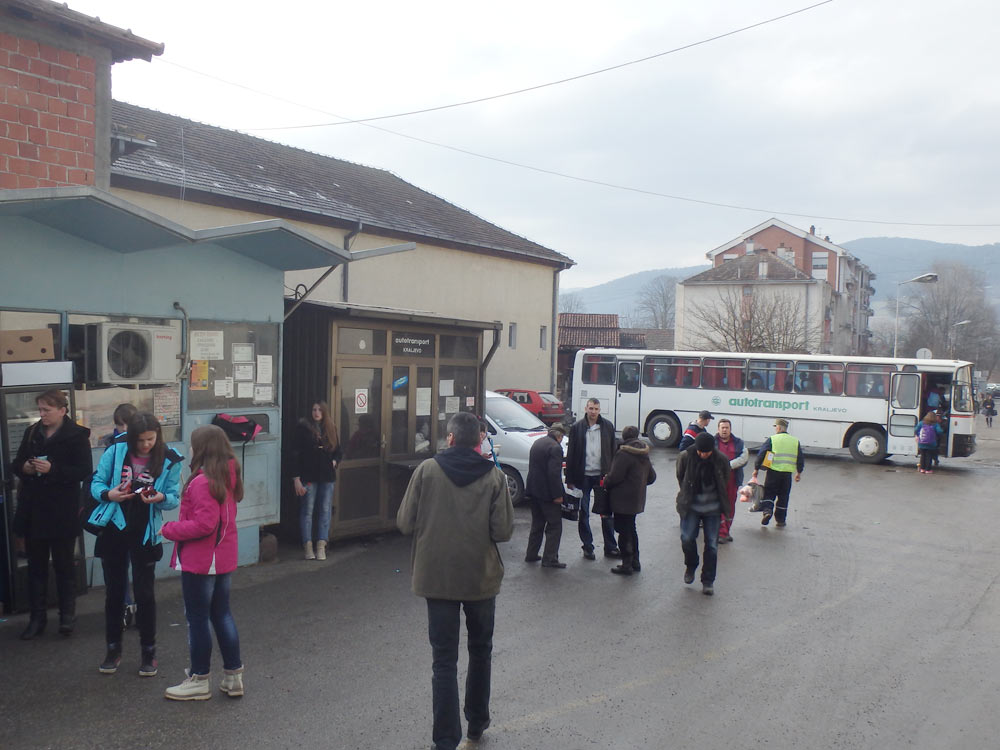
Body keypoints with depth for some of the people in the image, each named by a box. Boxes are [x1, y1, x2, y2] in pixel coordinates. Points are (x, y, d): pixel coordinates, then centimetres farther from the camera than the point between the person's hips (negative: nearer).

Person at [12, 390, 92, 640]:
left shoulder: (77, 435, -8)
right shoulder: (32, 432, 9)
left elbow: (84, 470, -13)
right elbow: (15, 464, 14)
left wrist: (53, 469, -24)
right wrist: (23, 468, -8)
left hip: (62, 512, -5)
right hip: (33, 509, 5)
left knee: (63, 565, 6)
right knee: (36, 566, 10)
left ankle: (67, 615, 17)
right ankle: (37, 617, 19)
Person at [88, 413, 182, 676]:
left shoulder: (169, 460, -9)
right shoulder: (116, 451, -8)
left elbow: (173, 499, -5)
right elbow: (96, 483, 0)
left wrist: (161, 498, -27)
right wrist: (108, 494, -22)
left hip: (145, 533, -1)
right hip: (113, 529, 2)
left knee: (144, 592, 3)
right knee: (114, 591, 12)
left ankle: (148, 652, 18)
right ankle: (113, 650, 28)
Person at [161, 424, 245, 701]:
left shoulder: (202, 482, -21)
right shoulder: (229, 477, 5)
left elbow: (204, 524, -26)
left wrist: (170, 529, -13)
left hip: (200, 561, -8)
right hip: (225, 558, 8)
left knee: (197, 619, 6)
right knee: (222, 614, 16)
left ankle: (199, 680, 18)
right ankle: (233, 676, 22)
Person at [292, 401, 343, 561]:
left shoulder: (331, 429, 10)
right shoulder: (303, 428, -3)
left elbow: (338, 450, 21)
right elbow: (296, 454, -6)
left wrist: (334, 461, 0)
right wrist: (296, 478, -12)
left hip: (327, 476, 4)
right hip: (309, 475, -4)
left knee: (325, 511, 3)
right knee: (307, 510, 1)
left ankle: (321, 547, 8)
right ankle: (308, 547, 8)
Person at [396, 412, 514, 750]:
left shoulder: (427, 470, -9)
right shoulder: (494, 476, -8)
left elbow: (405, 523, -8)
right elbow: (503, 531, -10)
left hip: (437, 577, -1)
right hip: (481, 578, 1)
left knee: (444, 660, 6)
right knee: (480, 651, 21)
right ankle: (477, 723, 35)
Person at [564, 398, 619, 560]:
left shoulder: (608, 426, 2)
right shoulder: (577, 427, -3)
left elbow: (613, 452, 5)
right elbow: (571, 454, -1)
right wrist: (570, 479, -4)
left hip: (602, 475, 1)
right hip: (583, 476, -1)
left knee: (607, 513, 7)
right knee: (583, 514, 7)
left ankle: (610, 548, 17)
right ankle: (588, 547, 19)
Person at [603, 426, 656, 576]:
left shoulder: (623, 454, -19)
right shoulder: (644, 455, 9)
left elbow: (614, 477, -22)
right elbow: (652, 477, 15)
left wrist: (605, 482, -3)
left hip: (623, 499, -9)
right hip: (637, 500, 9)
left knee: (624, 531, 0)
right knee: (631, 529, 20)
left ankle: (627, 565, 5)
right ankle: (635, 562, 27)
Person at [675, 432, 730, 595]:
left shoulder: (721, 460, -10)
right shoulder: (685, 457, -13)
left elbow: (724, 483, 8)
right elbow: (680, 478, 6)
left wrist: (718, 499, 10)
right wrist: (687, 495, 8)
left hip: (713, 508, 1)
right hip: (691, 506, -1)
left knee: (712, 544, 1)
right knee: (687, 538, -13)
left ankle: (708, 581, 15)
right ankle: (691, 566, 18)